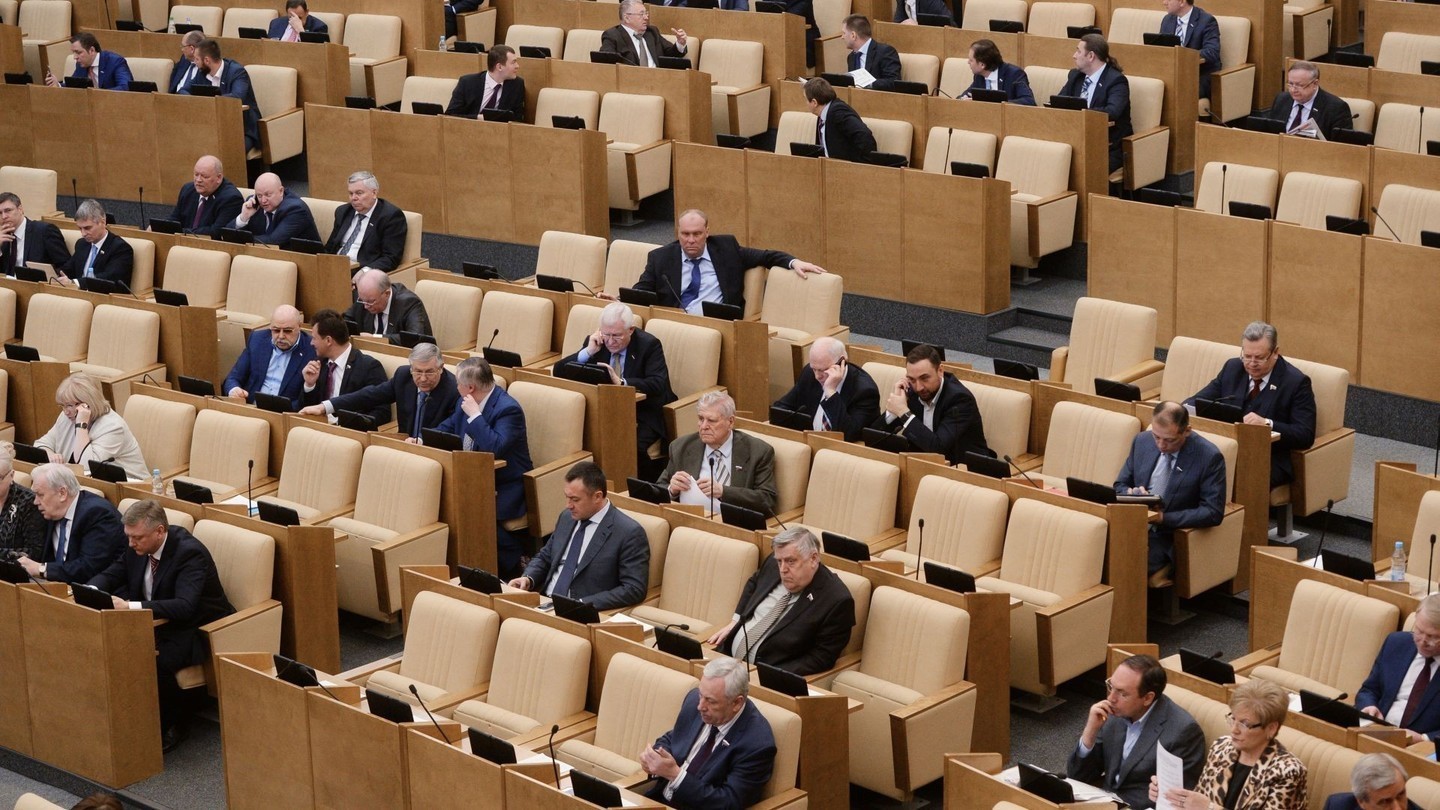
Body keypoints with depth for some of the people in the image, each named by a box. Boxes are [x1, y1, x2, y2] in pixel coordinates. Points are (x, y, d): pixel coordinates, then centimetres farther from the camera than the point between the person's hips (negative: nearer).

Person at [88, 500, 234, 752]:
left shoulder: (190, 552, -25)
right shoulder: (138, 547, -2)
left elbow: (184, 606, -36)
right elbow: (110, 574, 10)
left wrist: (130, 606, -43)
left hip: (197, 630, -7)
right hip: (159, 625, 7)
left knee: (157, 662, -33)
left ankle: (172, 728, -6)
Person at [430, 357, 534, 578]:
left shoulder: (508, 409, -19)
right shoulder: (465, 403, 7)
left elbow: (495, 448, -32)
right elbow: (448, 428, 23)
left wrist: (474, 415, -26)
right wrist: (421, 441, 4)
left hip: (504, 489, -8)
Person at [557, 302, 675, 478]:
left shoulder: (649, 344, -10)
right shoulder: (595, 342, 1)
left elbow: (658, 384, -24)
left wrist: (622, 382, -36)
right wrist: (588, 352, -15)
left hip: (643, 413, -4)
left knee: (634, 444, -34)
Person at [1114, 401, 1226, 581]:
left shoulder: (1209, 457, -9)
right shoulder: (1142, 441, 6)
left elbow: (1213, 512, -10)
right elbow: (1120, 486, 15)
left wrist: (1164, 518, -19)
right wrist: (1130, 493, -11)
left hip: (1168, 538, -5)